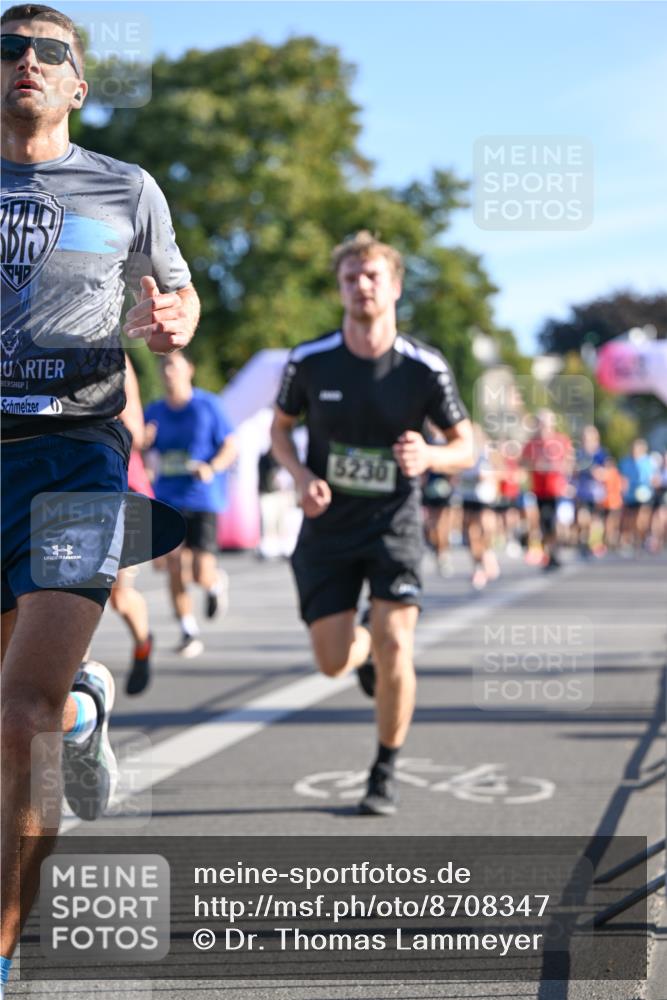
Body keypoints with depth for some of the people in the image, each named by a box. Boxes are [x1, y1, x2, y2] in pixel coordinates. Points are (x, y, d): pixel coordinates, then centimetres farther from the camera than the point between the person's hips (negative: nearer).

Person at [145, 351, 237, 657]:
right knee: (175, 567, -7)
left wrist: (212, 468, -19)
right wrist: (150, 458, -6)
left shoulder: (208, 405, -1)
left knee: (202, 575, -10)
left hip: (203, 499, -3)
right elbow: (148, 456, 18)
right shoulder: (154, 412, 10)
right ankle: (189, 633, 5)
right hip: (167, 500, 3)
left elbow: (231, 447, 0)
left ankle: (216, 582, 27)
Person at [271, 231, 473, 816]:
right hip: (328, 527, 2)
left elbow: (466, 448, 0)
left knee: (394, 647, -16)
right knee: (332, 663, 0)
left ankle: (386, 773, 5)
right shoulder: (309, 361, -6)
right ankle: (365, 647, 41)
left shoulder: (425, 368, -10)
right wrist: (301, 476, -11)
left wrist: (429, 457, -24)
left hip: (394, 524, -2)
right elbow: (280, 428, 10)